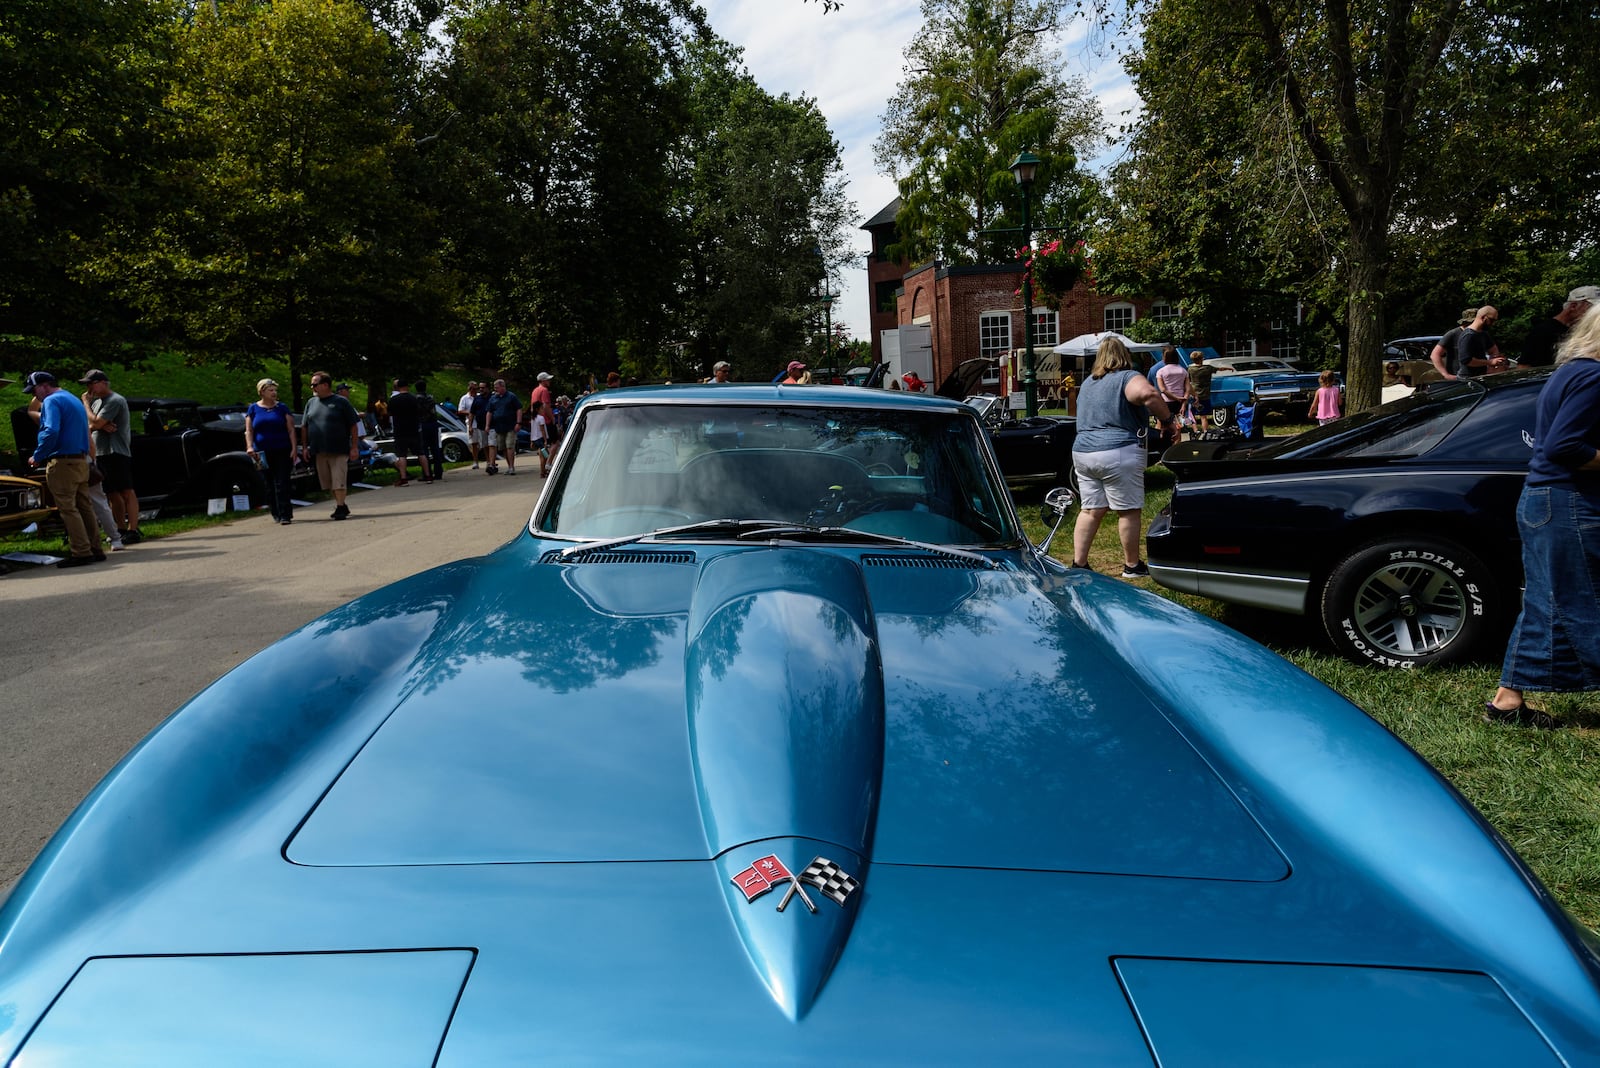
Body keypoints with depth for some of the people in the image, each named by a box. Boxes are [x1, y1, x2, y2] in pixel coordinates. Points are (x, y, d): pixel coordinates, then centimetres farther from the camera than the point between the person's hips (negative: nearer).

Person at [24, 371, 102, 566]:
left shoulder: (52, 401, -9)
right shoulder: (75, 400, 20)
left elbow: (51, 432, -22)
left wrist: (37, 457, -12)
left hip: (63, 462, -9)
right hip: (81, 461, 9)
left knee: (67, 508, -7)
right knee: (84, 506, 11)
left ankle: (82, 552, -9)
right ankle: (95, 549, 13)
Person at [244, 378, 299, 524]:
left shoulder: (282, 407, 6)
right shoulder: (253, 409, 9)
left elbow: (291, 429, 2)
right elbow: (249, 430, 7)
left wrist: (294, 448, -8)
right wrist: (250, 446, -9)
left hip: (282, 452, -2)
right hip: (263, 454, 2)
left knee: (282, 484, -10)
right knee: (270, 485, 7)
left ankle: (285, 515, -12)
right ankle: (276, 514, 16)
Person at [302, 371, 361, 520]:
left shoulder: (340, 402, -2)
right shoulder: (311, 403, 12)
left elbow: (354, 425, -3)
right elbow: (305, 427, 16)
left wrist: (354, 447, -7)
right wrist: (305, 447, 10)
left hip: (339, 451, -5)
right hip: (319, 451, 5)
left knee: (338, 481, -7)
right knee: (328, 483, 9)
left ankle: (340, 508, -2)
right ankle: (341, 505, 21)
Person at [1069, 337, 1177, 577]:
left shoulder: (1087, 383, 20)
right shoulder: (1128, 378, -4)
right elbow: (1148, 394, -25)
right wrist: (1167, 419, -14)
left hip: (1082, 451, 7)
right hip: (1119, 454, -7)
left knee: (1091, 510, 9)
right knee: (1128, 511, 3)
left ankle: (1078, 564, 6)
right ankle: (1132, 566, 11)